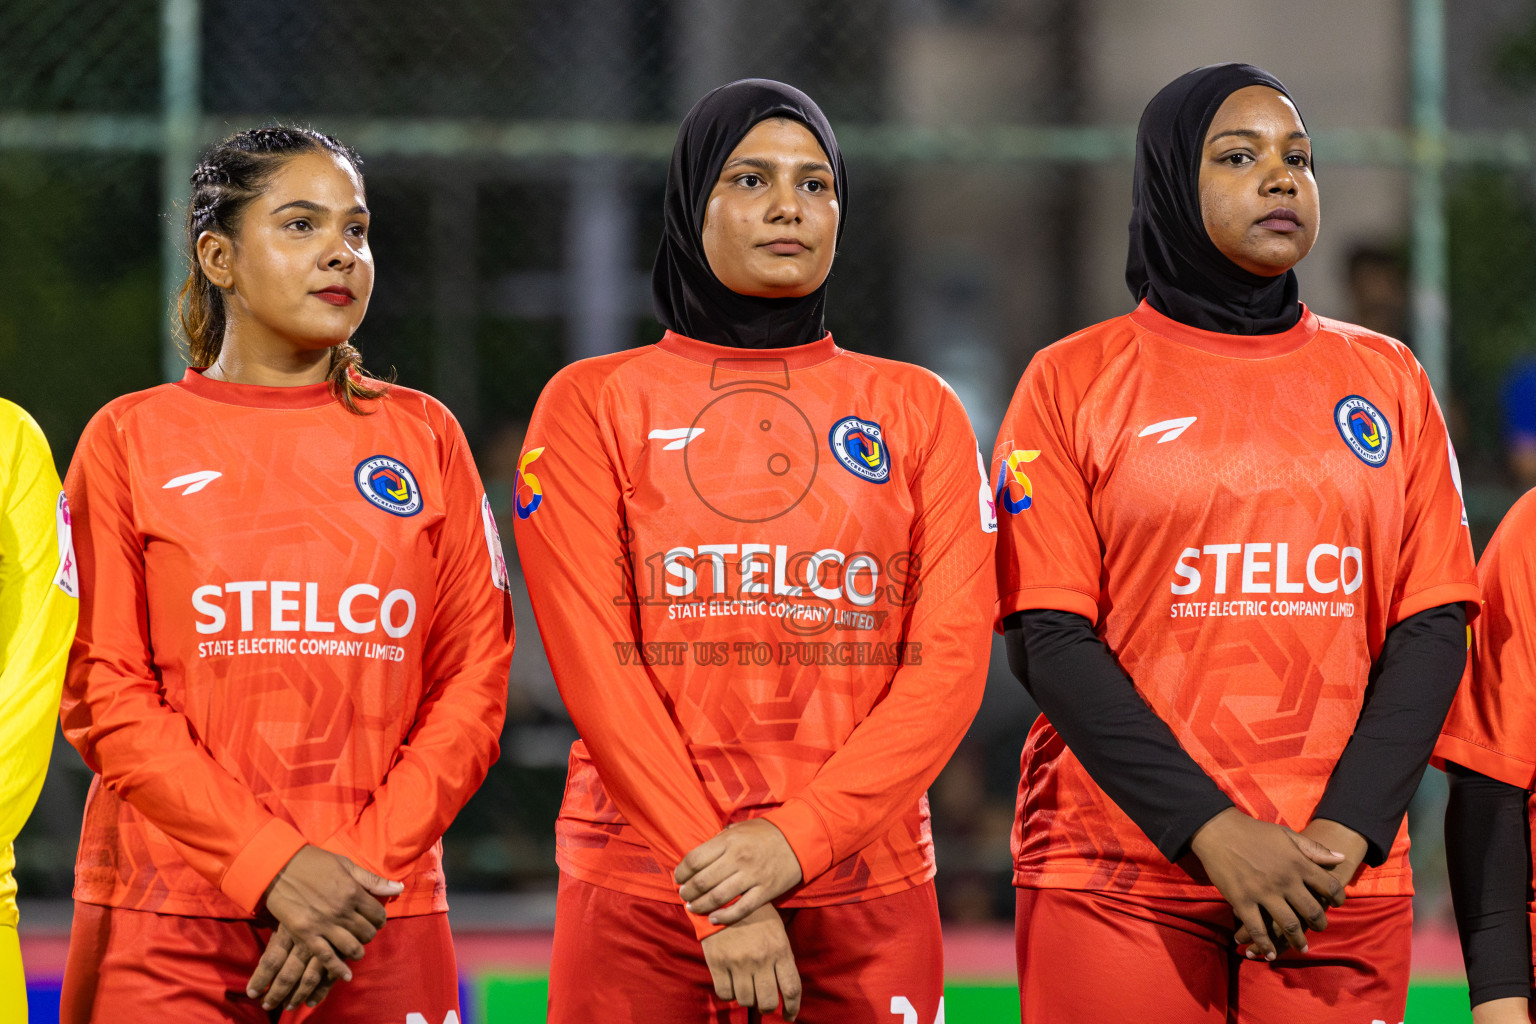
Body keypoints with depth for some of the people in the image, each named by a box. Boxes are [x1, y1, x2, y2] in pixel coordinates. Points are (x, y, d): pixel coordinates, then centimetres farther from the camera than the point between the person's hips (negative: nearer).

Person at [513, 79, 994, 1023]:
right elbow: (594, 664, -4)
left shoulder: (918, 412, 10)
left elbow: (951, 662, 1)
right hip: (640, 898, -1)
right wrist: (720, 896, -14)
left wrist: (795, 839, -13)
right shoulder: (593, 406, 5)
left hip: (865, 896, 1)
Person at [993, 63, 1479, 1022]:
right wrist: (1213, 831, -14)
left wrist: (1348, 831, -10)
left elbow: (1430, 629, 5)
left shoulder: (1386, 380, 11)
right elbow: (1049, 642, -4)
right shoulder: (1075, 382, 4)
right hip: (1119, 876, -2)